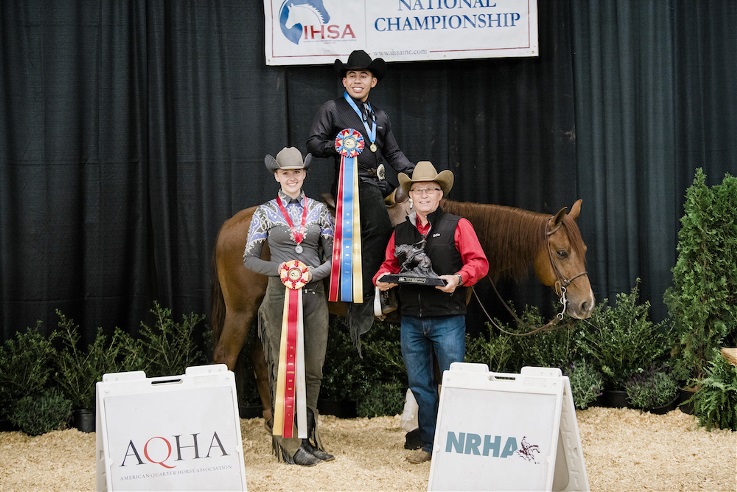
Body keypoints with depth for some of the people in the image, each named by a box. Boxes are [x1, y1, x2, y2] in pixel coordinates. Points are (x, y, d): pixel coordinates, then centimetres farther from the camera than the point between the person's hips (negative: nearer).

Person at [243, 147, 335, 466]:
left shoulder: (319, 210, 7)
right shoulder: (265, 213, 2)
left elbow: (333, 256, 6)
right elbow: (249, 259, 1)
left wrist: (314, 272, -13)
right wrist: (279, 268, -15)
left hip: (314, 294, 3)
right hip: (280, 295, -3)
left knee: (314, 369, 7)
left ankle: (308, 438, 21)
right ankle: (290, 445, 7)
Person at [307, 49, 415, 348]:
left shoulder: (381, 117, 28)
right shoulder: (332, 110, 10)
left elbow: (393, 153, 27)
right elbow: (313, 143, 2)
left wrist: (413, 171, 9)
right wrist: (336, 147, -19)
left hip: (379, 184, 8)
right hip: (352, 181, -8)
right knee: (379, 226, -32)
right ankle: (362, 299, -31)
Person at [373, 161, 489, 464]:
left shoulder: (457, 226, -1)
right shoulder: (401, 232, 13)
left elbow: (479, 263, -6)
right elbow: (389, 264, 18)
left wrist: (459, 278, -24)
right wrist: (382, 278, -4)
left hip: (447, 319, -5)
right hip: (411, 321, 5)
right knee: (419, 385, 10)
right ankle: (429, 445, 21)